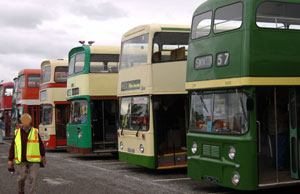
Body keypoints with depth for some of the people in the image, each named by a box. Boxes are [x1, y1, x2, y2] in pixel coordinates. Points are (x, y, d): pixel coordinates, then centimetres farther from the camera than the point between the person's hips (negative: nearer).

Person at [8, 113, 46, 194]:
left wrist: (43, 156, 19)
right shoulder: (17, 133, 3)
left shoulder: (35, 132, 1)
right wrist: (10, 160, 3)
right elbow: (12, 147, 4)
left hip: (33, 160, 0)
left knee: (33, 178, -8)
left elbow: (41, 144, 12)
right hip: (21, 160, 1)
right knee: (21, 178, 0)